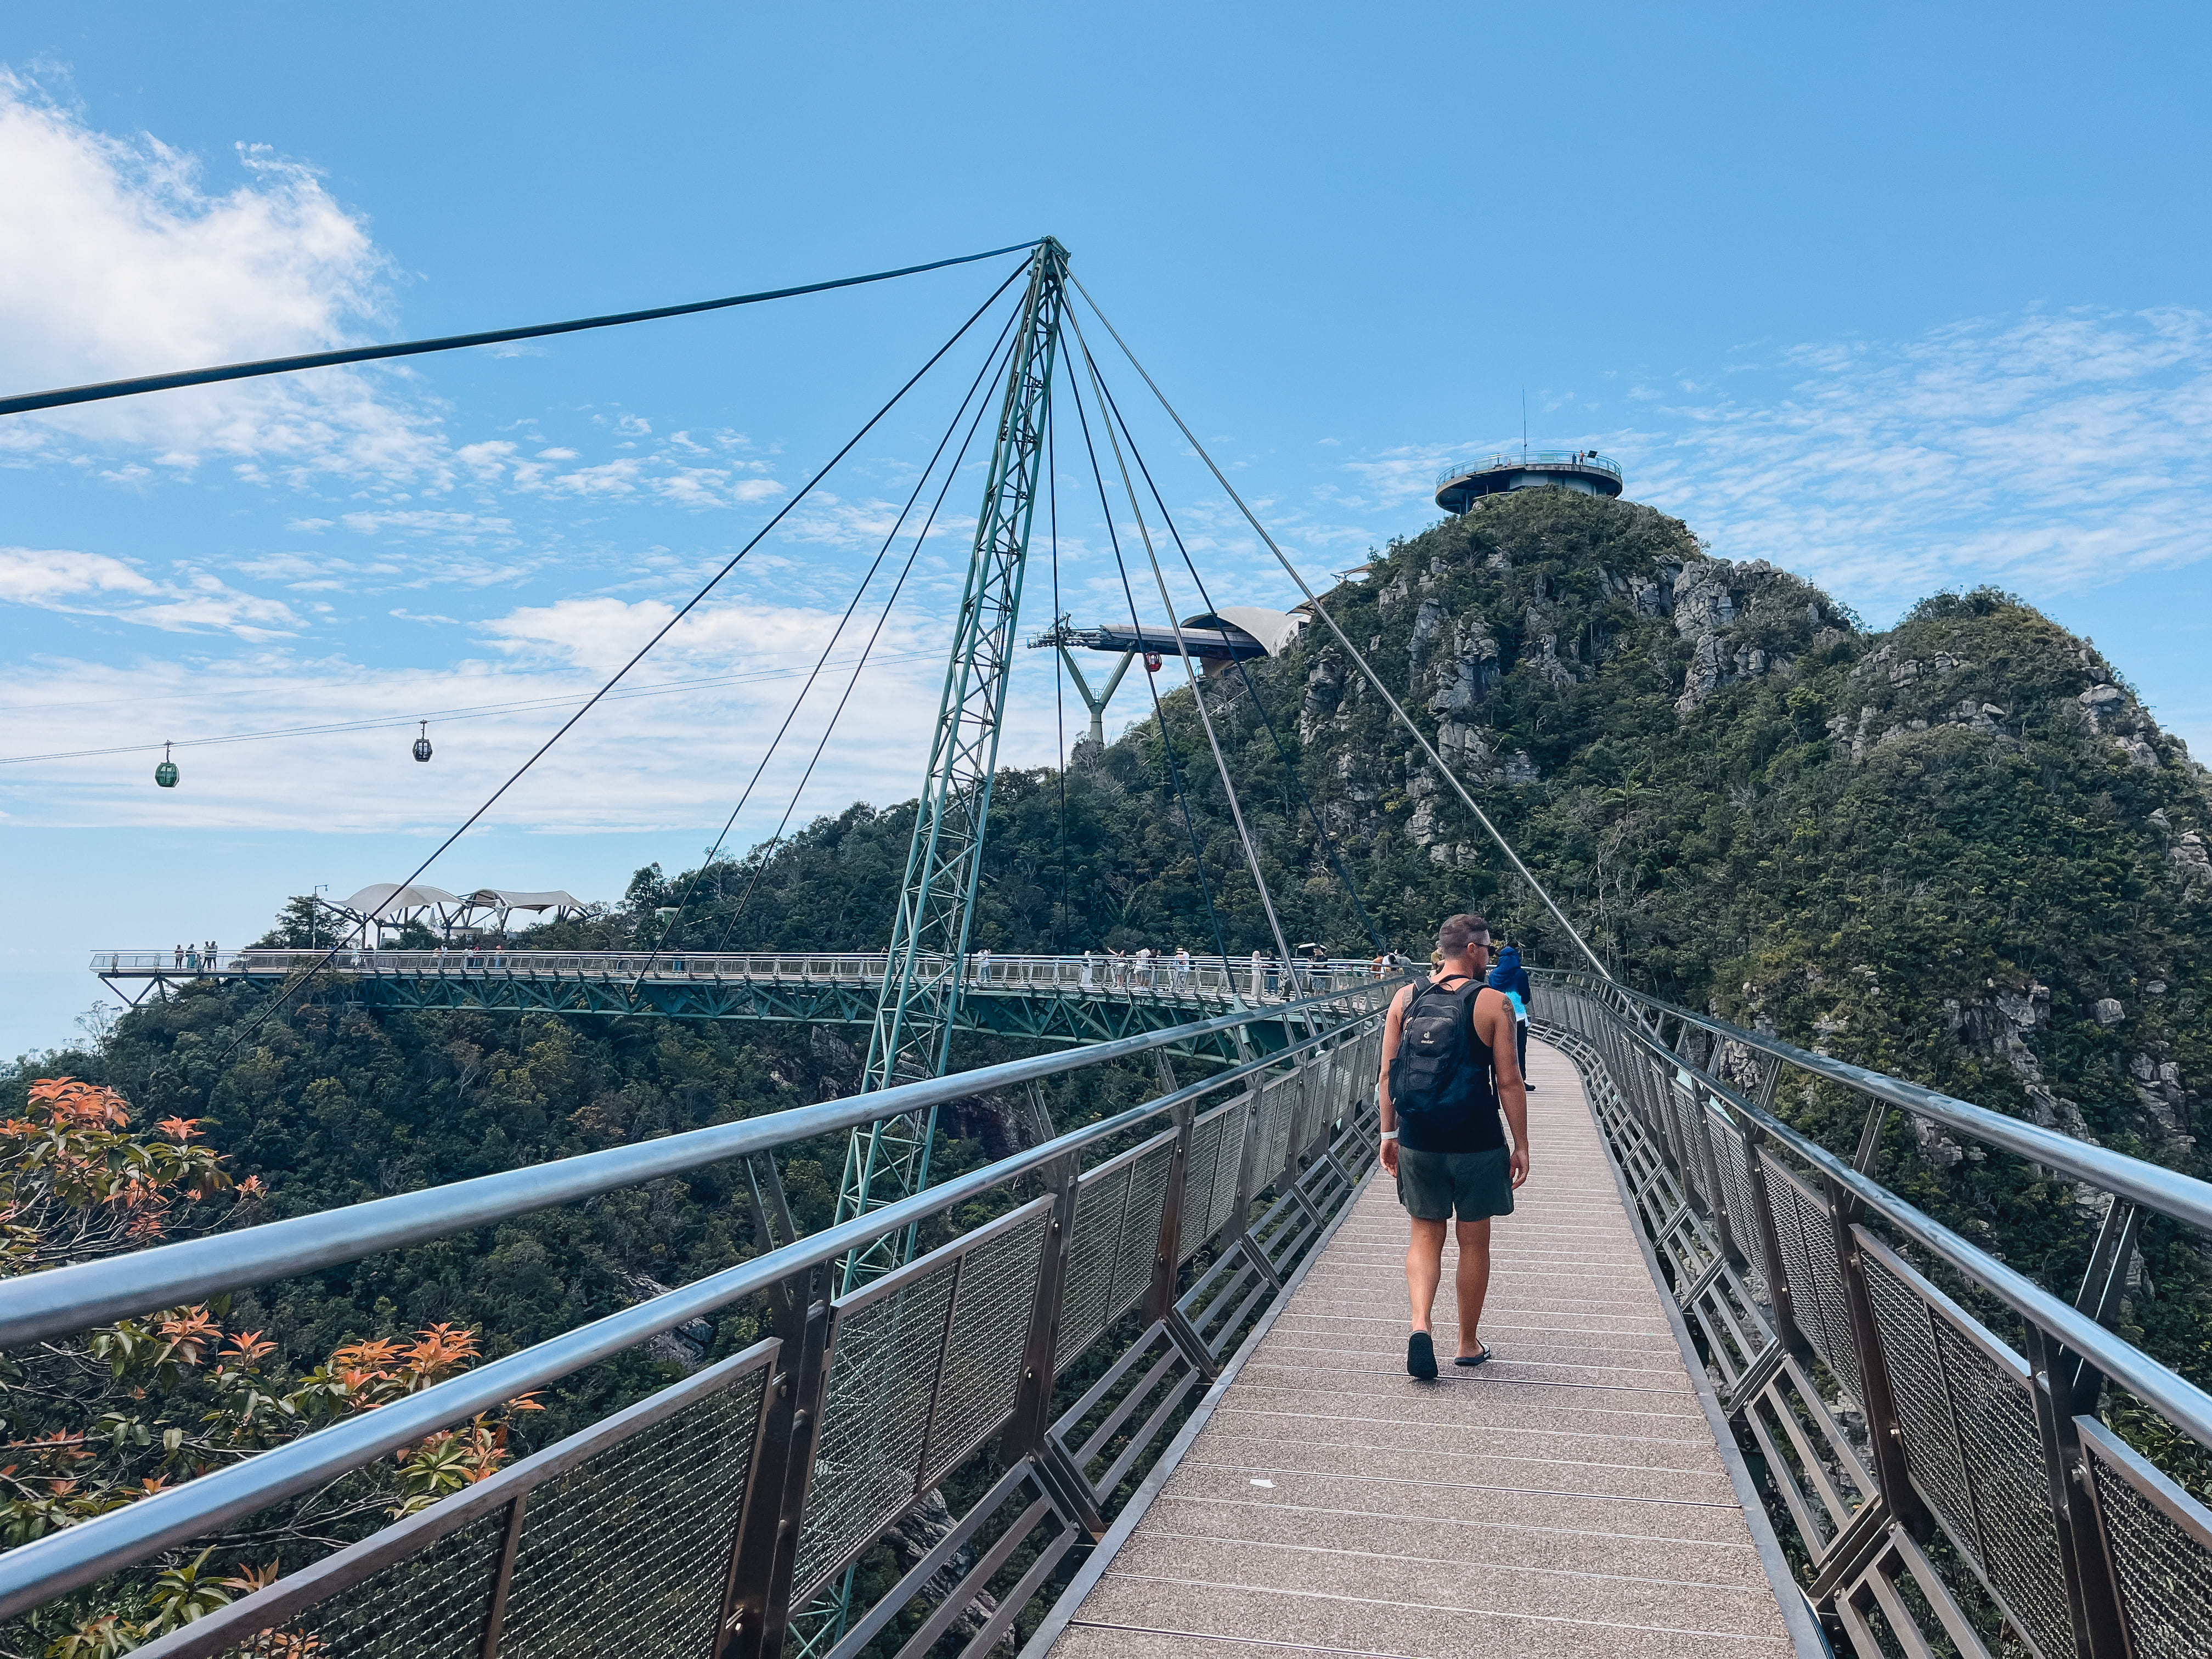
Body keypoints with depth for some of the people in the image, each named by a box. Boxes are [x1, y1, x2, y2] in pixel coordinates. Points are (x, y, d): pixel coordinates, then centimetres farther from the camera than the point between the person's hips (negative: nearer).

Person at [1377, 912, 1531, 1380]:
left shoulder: (1406, 997, 2)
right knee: (1474, 1243, 13)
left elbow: (1387, 1074, 2)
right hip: (1476, 1144, -2)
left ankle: (1420, 1325, -7)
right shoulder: (1493, 1003, -8)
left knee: (1425, 1236, 14)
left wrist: (1389, 1133, 11)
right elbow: (1508, 1081, -8)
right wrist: (1521, 1144, 1)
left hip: (1418, 1141, 3)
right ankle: (1468, 1345, 26)